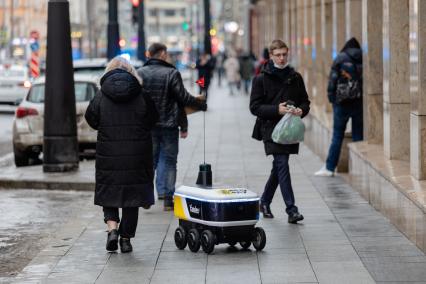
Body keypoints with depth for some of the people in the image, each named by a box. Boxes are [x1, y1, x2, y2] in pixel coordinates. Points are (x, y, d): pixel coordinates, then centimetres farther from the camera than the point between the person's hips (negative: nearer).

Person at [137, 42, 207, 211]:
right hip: (169, 125, -3)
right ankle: (167, 198, 5)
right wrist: (201, 105, 3)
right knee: (168, 160, 6)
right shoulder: (171, 73, -11)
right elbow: (183, 97, -11)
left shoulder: (139, 73, -2)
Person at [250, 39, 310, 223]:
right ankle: (291, 209, -16)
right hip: (271, 127, -4)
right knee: (282, 165, -14)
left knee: (278, 167, 12)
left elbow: (305, 101, 16)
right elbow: (255, 107, -5)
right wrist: (277, 110, -18)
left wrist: (301, 110, -7)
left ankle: (264, 201, 31)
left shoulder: (295, 77, 10)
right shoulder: (262, 79, -2)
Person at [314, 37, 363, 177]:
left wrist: (332, 99, 2)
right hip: (360, 102, 2)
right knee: (358, 135, 8)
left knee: (337, 136, 4)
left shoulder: (340, 58, -1)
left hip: (342, 103, -2)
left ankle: (329, 168, 6)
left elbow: (332, 80, -5)